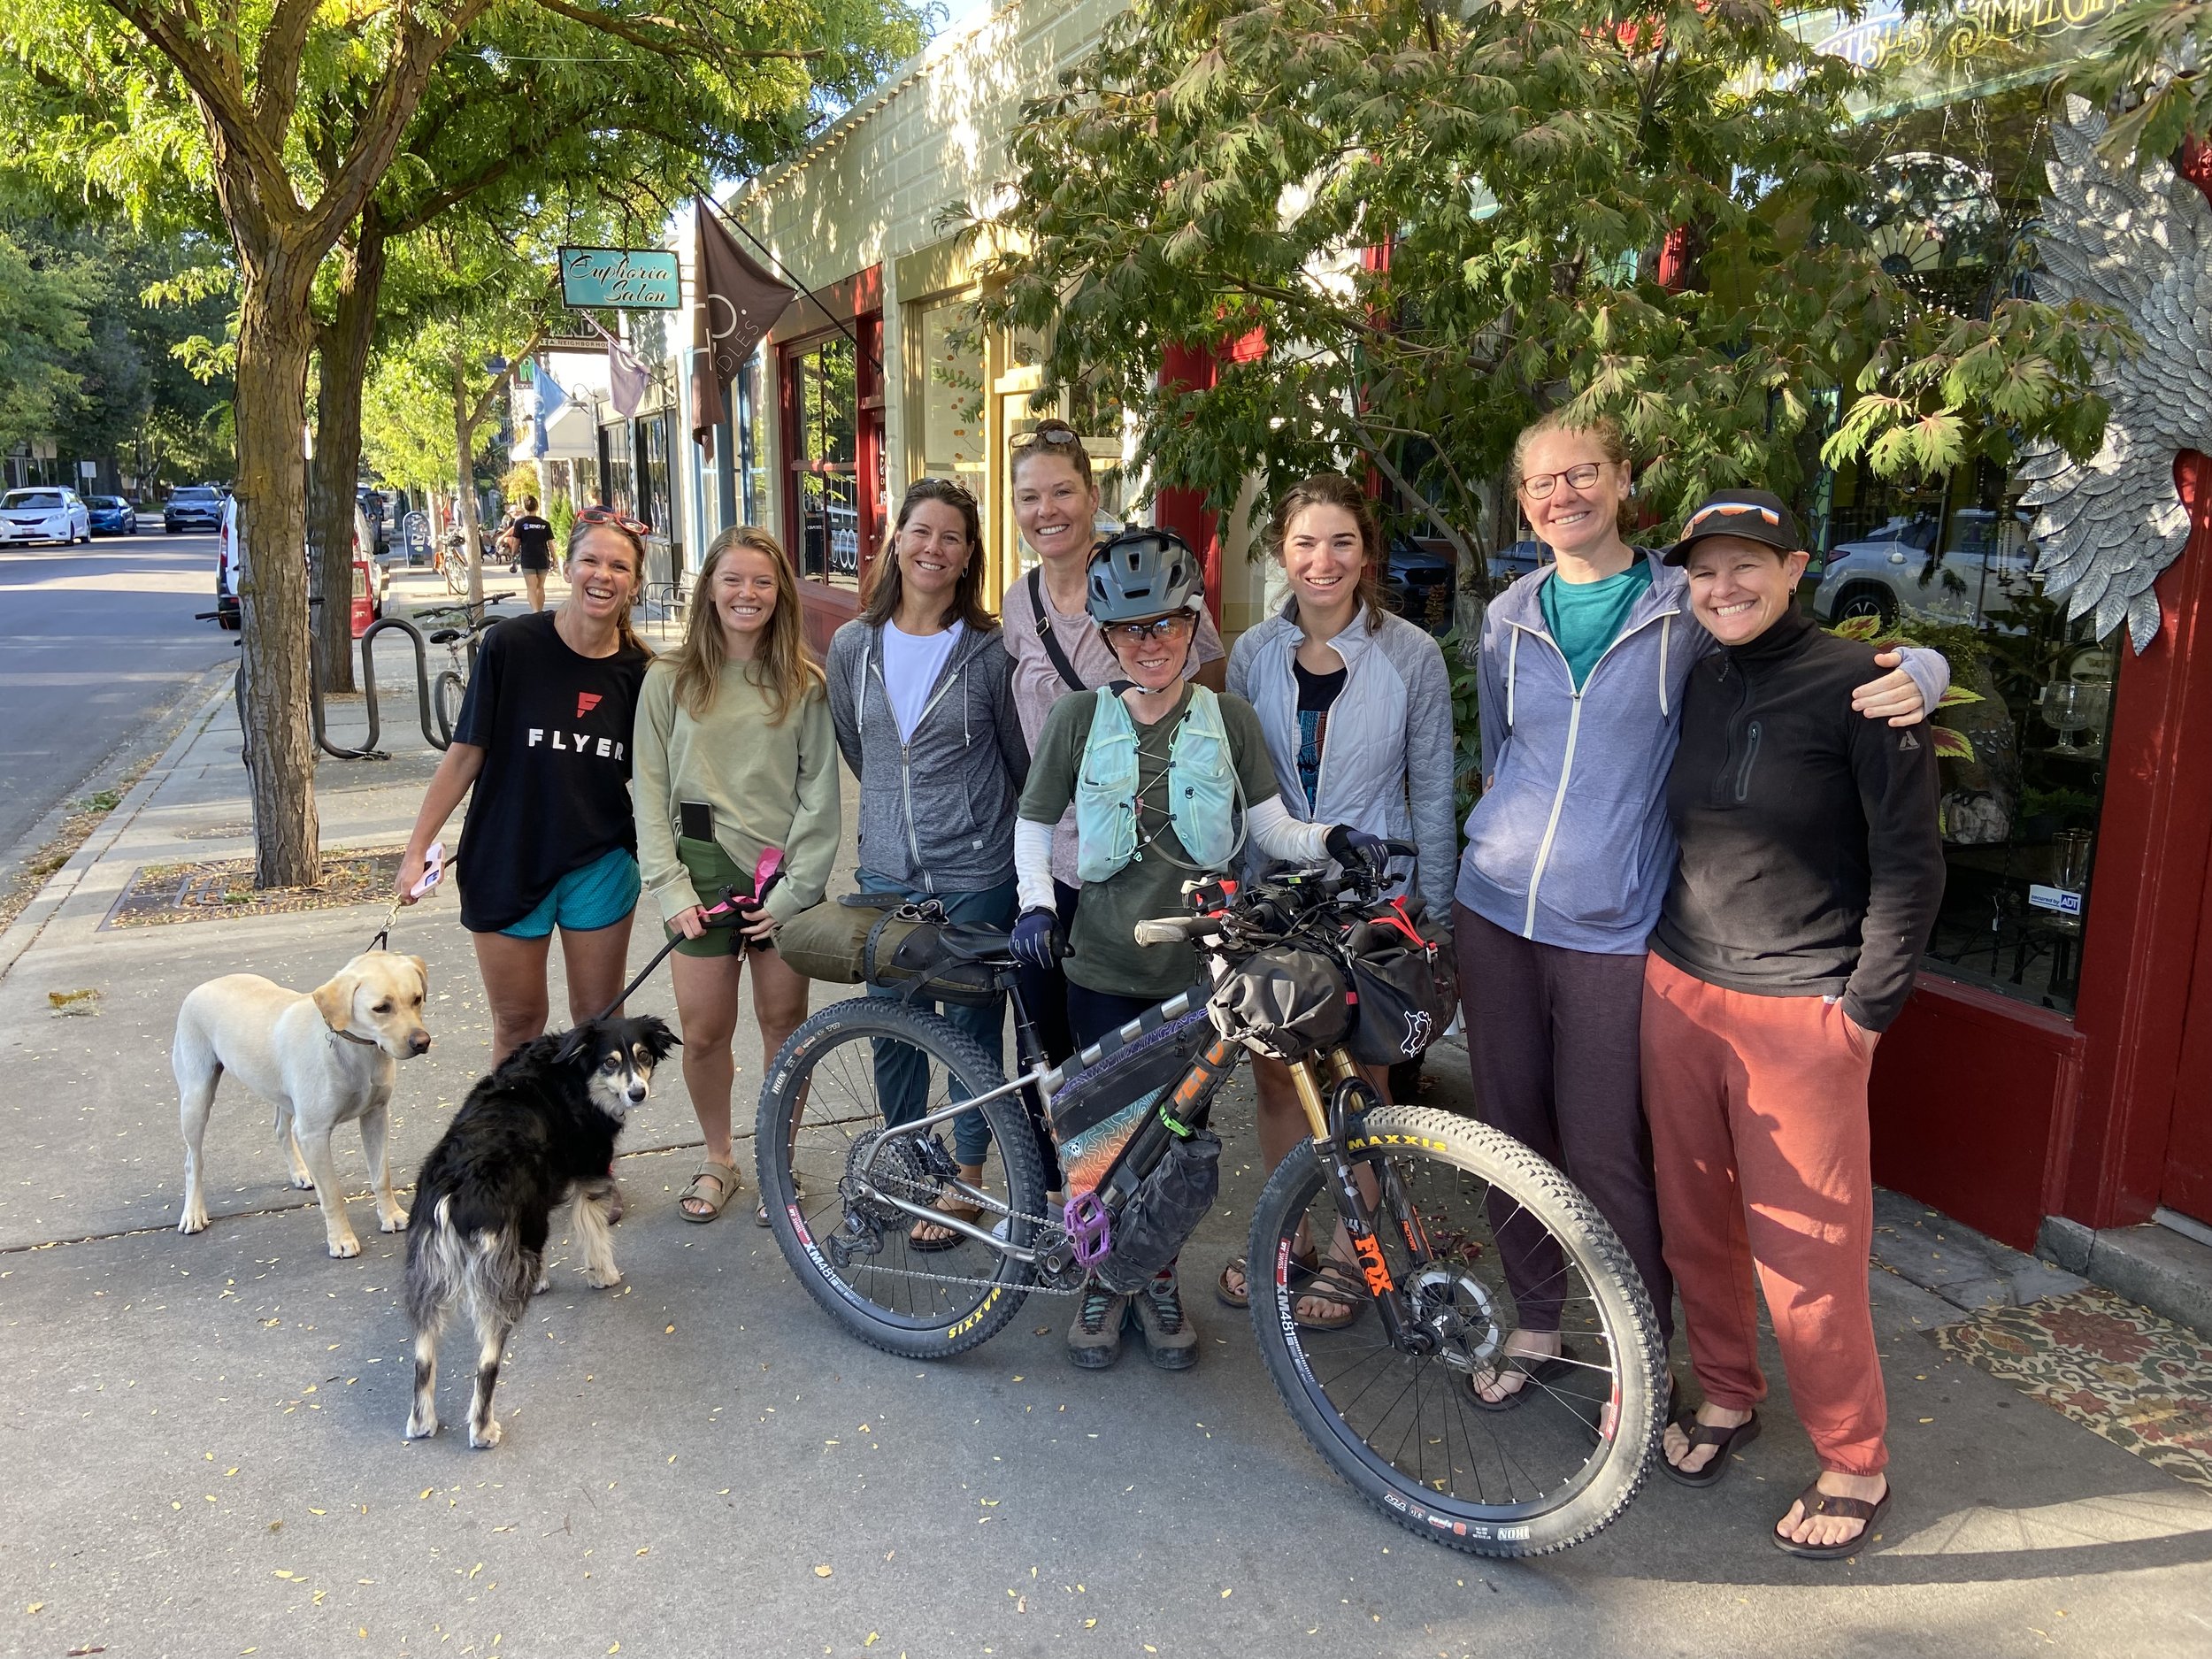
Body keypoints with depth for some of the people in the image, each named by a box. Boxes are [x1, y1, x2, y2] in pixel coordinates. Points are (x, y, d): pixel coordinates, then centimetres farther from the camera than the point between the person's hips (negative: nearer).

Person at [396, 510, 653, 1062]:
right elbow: (466, 753, -7)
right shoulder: (511, 645, -11)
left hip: (600, 866, 2)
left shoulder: (639, 671, -4)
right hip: (506, 864, -2)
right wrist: (417, 849, -5)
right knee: (518, 1023, 11)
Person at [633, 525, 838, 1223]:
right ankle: (716, 1158, 26)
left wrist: (795, 890, -8)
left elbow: (821, 793, -1)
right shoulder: (669, 680, 2)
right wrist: (671, 888, -6)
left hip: (785, 877, 0)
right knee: (703, 1030, 2)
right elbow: (651, 792, 2)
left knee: (784, 1022, 6)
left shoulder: (804, 685, 1)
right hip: (704, 871, 0)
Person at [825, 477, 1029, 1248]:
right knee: (891, 1027, 12)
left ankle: (965, 1180, 25)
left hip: (977, 875, -3)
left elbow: (1023, 761, 3)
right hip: (887, 873, 3)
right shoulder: (853, 646, 2)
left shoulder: (990, 651, -9)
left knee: (974, 1026, 8)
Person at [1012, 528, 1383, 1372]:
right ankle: (1105, 1277, 30)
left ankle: (1159, 1277, 31)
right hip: (1106, 966, 0)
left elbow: (1273, 828, 2)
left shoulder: (1229, 718, 0)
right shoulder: (1079, 718, -1)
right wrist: (1036, 902, -8)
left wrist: (1332, 839, -17)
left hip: (1199, 967, 1)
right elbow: (1033, 823, 7)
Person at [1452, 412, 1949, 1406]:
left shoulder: (1688, 609, -3)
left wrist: (1918, 673, -20)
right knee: (1511, 1131, 12)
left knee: (1603, 1158, -2)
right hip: (1493, 913, 4)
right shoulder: (1509, 617, 8)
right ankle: (1536, 1324, 31)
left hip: (1611, 930, -4)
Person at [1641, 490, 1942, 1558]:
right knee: (1695, 1217, 14)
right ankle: (1726, 1392, 35)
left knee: (1805, 1249, 0)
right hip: (1679, 990, 6)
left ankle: (1855, 1465, 19)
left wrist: (1868, 1007, -10)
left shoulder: (1857, 683, -9)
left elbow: (1910, 860, -9)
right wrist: (1670, 960, 13)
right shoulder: (1696, 686, 8)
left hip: (1801, 1010, -5)